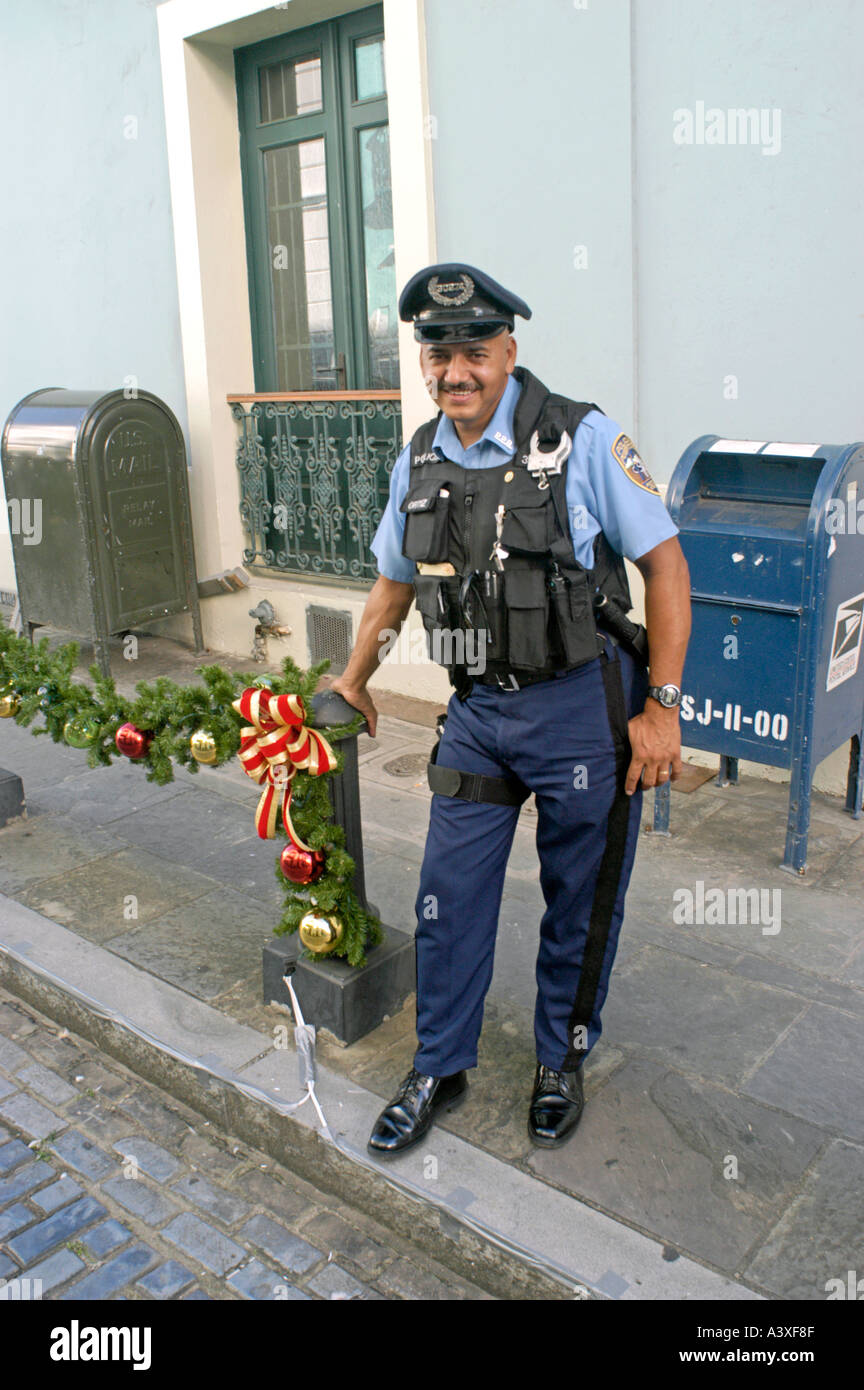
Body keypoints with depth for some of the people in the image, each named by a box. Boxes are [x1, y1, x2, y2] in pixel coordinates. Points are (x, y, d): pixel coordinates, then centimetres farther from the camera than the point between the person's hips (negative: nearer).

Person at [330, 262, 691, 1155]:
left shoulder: (582, 440, -11)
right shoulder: (418, 464, 5)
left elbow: (665, 565, -10)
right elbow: (395, 580, 20)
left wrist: (662, 707, -13)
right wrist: (352, 682, 28)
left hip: (582, 710, -4)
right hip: (478, 712, 4)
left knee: (581, 905, 11)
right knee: (449, 898, 9)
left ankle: (561, 1062, 35)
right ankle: (438, 1071, 30)